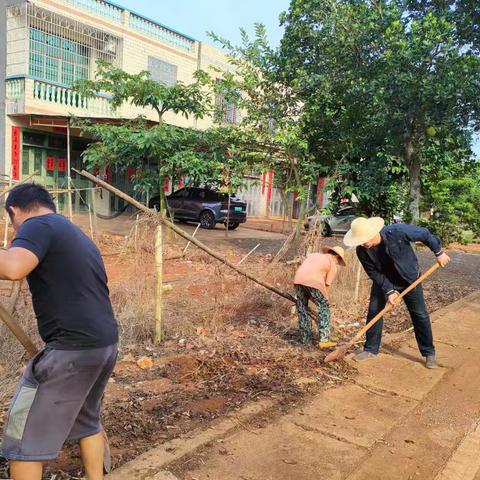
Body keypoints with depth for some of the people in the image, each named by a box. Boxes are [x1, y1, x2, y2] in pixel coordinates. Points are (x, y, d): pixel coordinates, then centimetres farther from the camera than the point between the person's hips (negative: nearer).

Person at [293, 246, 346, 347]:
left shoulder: (313, 255, 33)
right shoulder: (333, 265, 18)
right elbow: (327, 285, 11)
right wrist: (323, 299, 21)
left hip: (298, 279, 5)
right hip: (314, 281, -5)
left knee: (302, 309, 16)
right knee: (324, 308, 10)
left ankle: (306, 339, 21)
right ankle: (324, 340, 6)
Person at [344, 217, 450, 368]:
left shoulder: (398, 231, -35)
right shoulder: (362, 251, -24)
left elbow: (425, 234, -18)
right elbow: (374, 273, -14)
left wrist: (439, 252, -9)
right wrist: (389, 291, -21)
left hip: (409, 279, -2)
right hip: (383, 281, 2)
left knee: (420, 315, 4)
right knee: (374, 311, 1)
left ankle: (429, 353, 20)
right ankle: (371, 349, 17)